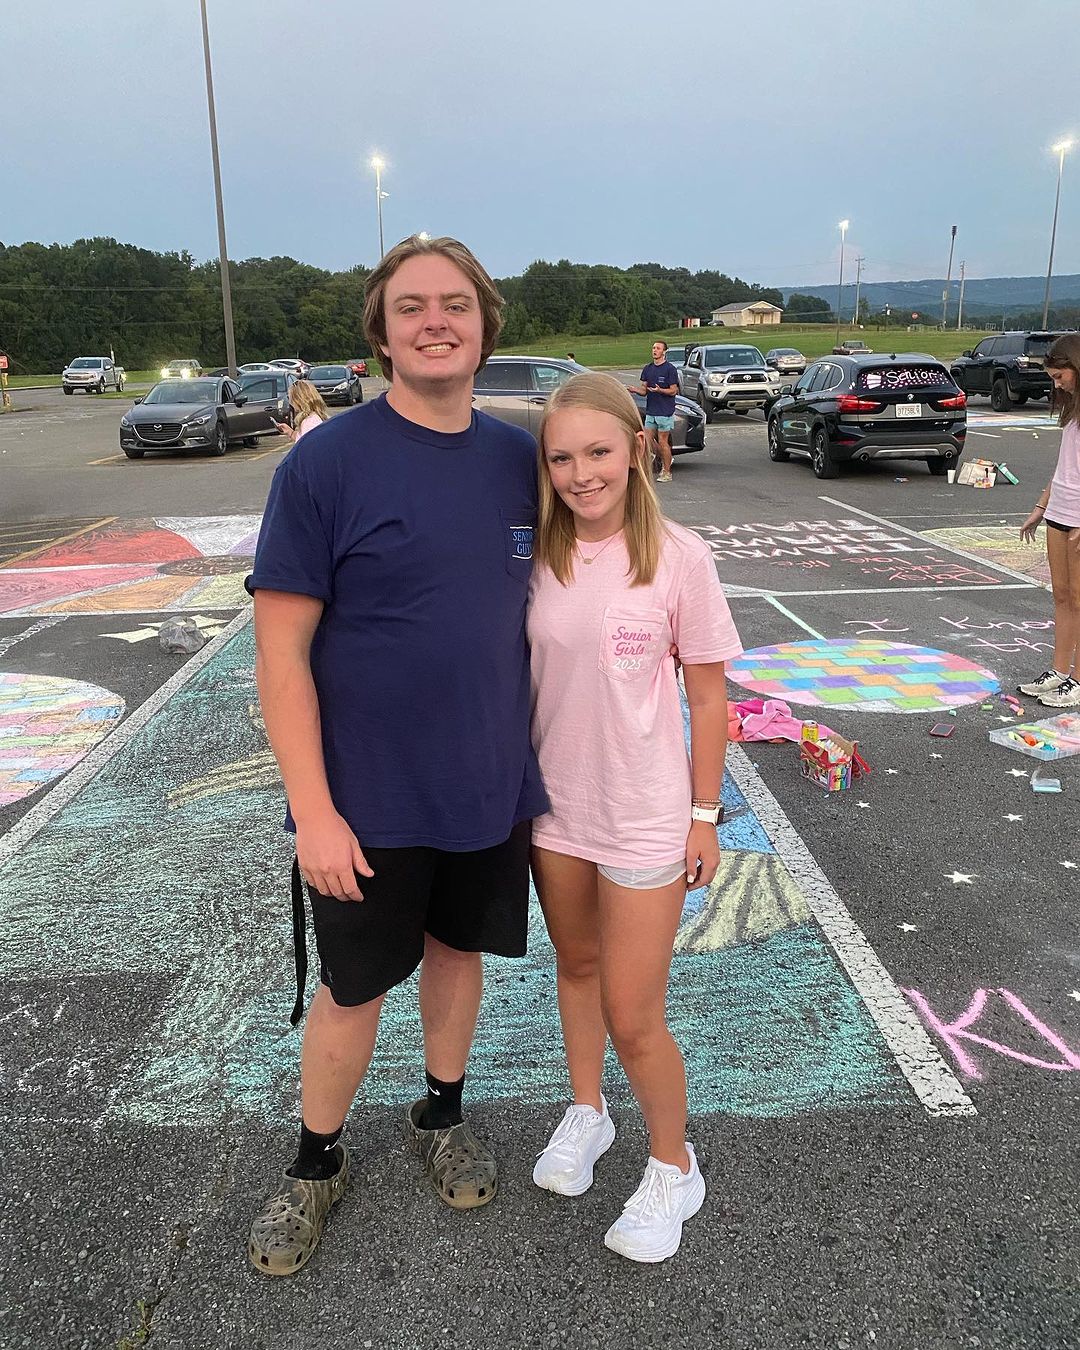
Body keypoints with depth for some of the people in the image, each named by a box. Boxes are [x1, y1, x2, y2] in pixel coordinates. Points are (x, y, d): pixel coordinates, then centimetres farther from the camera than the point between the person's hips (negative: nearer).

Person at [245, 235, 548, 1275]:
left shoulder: (518, 459, 0)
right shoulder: (325, 464, -14)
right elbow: (281, 651, -14)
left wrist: (537, 753, 8)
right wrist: (314, 811, -17)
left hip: (490, 789, 4)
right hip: (366, 803, -4)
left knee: (458, 953, 21)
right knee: (352, 991, 12)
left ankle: (441, 1116, 47)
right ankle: (316, 1163, 39)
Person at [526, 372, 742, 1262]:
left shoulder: (678, 558, -14)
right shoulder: (538, 557, -4)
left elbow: (708, 697, -7)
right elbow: (521, 676, 6)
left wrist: (704, 814, -4)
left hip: (645, 817, -4)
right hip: (554, 805, 4)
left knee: (632, 1017, 3)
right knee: (576, 965, 23)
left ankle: (674, 1169, 30)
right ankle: (586, 1113, 48)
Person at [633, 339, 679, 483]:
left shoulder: (670, 369, -8)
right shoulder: (648, 369, 11)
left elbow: (673, 391, -10)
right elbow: (644, 390, 10)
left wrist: (659, 390, -27)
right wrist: (634, 389, -12)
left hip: (665, 412, -6)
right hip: (650, 411, 6)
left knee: (663, 441, -3)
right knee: (647, 440, 5)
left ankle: (666, 472, 7)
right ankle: (664, 460, 26)